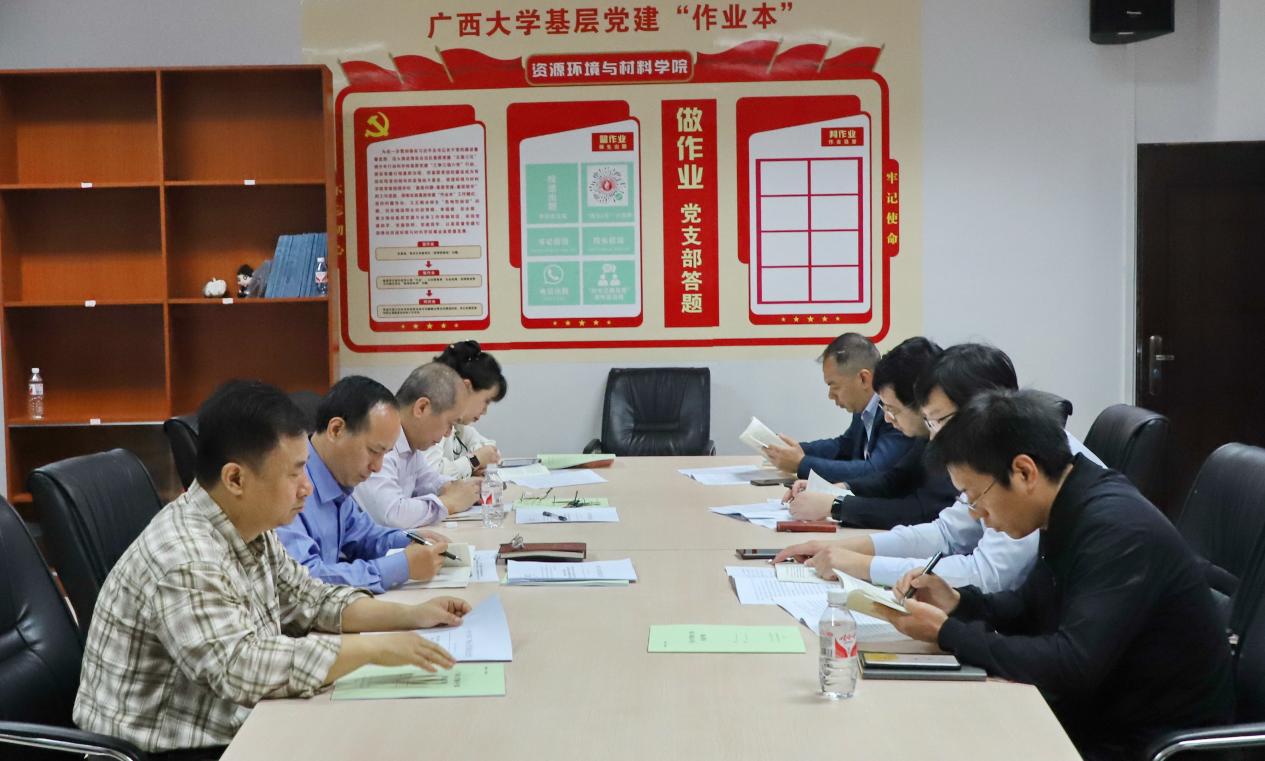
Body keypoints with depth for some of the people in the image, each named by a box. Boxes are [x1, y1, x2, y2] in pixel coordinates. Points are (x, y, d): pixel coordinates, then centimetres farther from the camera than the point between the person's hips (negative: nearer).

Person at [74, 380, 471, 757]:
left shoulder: (249, 526, 1)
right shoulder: (183, 559, -26)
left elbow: (310, 600, 14)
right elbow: (242, 669, -34)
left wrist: (409, 616, 1)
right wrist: (374, 648, -28)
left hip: (226, 730, 8)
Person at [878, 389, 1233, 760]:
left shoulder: (1116, 529, -26)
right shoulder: (1068, 513, 2)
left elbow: (1071, 665, -31)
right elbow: (1030, 608, 16)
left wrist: (946, 632, -23)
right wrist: (957, 602, -3)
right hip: (1096, 711, 8)